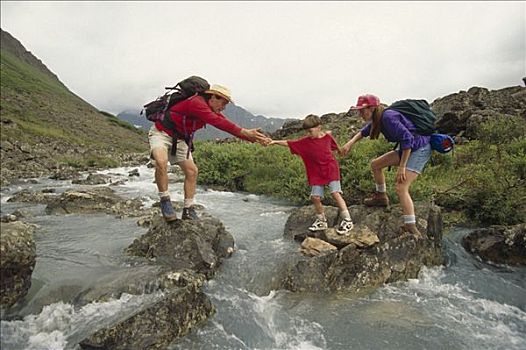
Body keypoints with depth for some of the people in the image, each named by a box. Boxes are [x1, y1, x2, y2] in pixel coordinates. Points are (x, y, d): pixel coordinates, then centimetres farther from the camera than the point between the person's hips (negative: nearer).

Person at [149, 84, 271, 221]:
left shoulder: (212, 111, 0)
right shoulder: (196, 103, -28)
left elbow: (229, 126, -4)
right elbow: (218, 123, -39)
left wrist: (254, 138, -13)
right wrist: (245, 132, -40)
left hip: (179, 139, 8)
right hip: (161, 133, -8)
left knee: (192, 170, -1)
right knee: (161, 162, -35)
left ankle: (188, 210, 6)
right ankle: (165, 201, -18)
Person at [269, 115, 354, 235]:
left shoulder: (327, 137, -4)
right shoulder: (305, 141, -2)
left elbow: (335, 146, 16)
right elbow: (289, 143, -4)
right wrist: (276, 141, -12)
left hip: (331, 169, -2)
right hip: (317, 173, 3)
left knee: (336, 193, -12)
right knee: (315, 197, -1)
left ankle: (347, 221, -3)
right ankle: (321, 221, 19)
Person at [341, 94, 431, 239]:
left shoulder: (388, 117, -25)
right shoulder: (377, 119, 4)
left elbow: (407, 139, -28)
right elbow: (364, 131, 24)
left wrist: (402, 167, -24)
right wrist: (351, 142, 8)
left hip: (419, 149, -10)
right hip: (407, 148, 10)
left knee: (401, 188, -19)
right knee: (375, 164, 14)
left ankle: (412, 230, -16)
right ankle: (381, 197, 30)